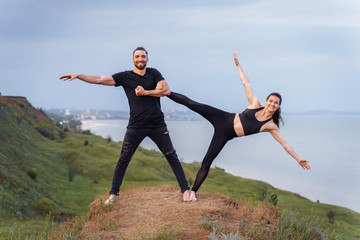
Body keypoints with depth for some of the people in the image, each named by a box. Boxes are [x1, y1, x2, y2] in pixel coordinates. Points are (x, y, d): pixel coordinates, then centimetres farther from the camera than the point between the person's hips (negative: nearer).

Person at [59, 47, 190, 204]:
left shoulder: (154, 73, 9)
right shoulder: (125, 77, 4)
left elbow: (166, 91, -2)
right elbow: (100, 79, 0)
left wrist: (145, 92, -8)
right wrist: (77, 76, -8)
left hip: (157, 125, 1)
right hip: (136, 126, -1)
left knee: (171, 156, 2)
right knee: (123, 160, -3)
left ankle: (185, 189, 10)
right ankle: (113, 194, 8)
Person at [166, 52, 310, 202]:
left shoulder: (271, 126, -3)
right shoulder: (255, 104, -3)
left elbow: (284, 143, 2)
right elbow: (246, 83, 1)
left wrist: (298, 159, 1)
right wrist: (238, 64, 1)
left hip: (225, 136, 0)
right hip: (222, 118, 0)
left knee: (207, 162, -7)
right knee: (192, 104, -15)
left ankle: (193, 191, 5)